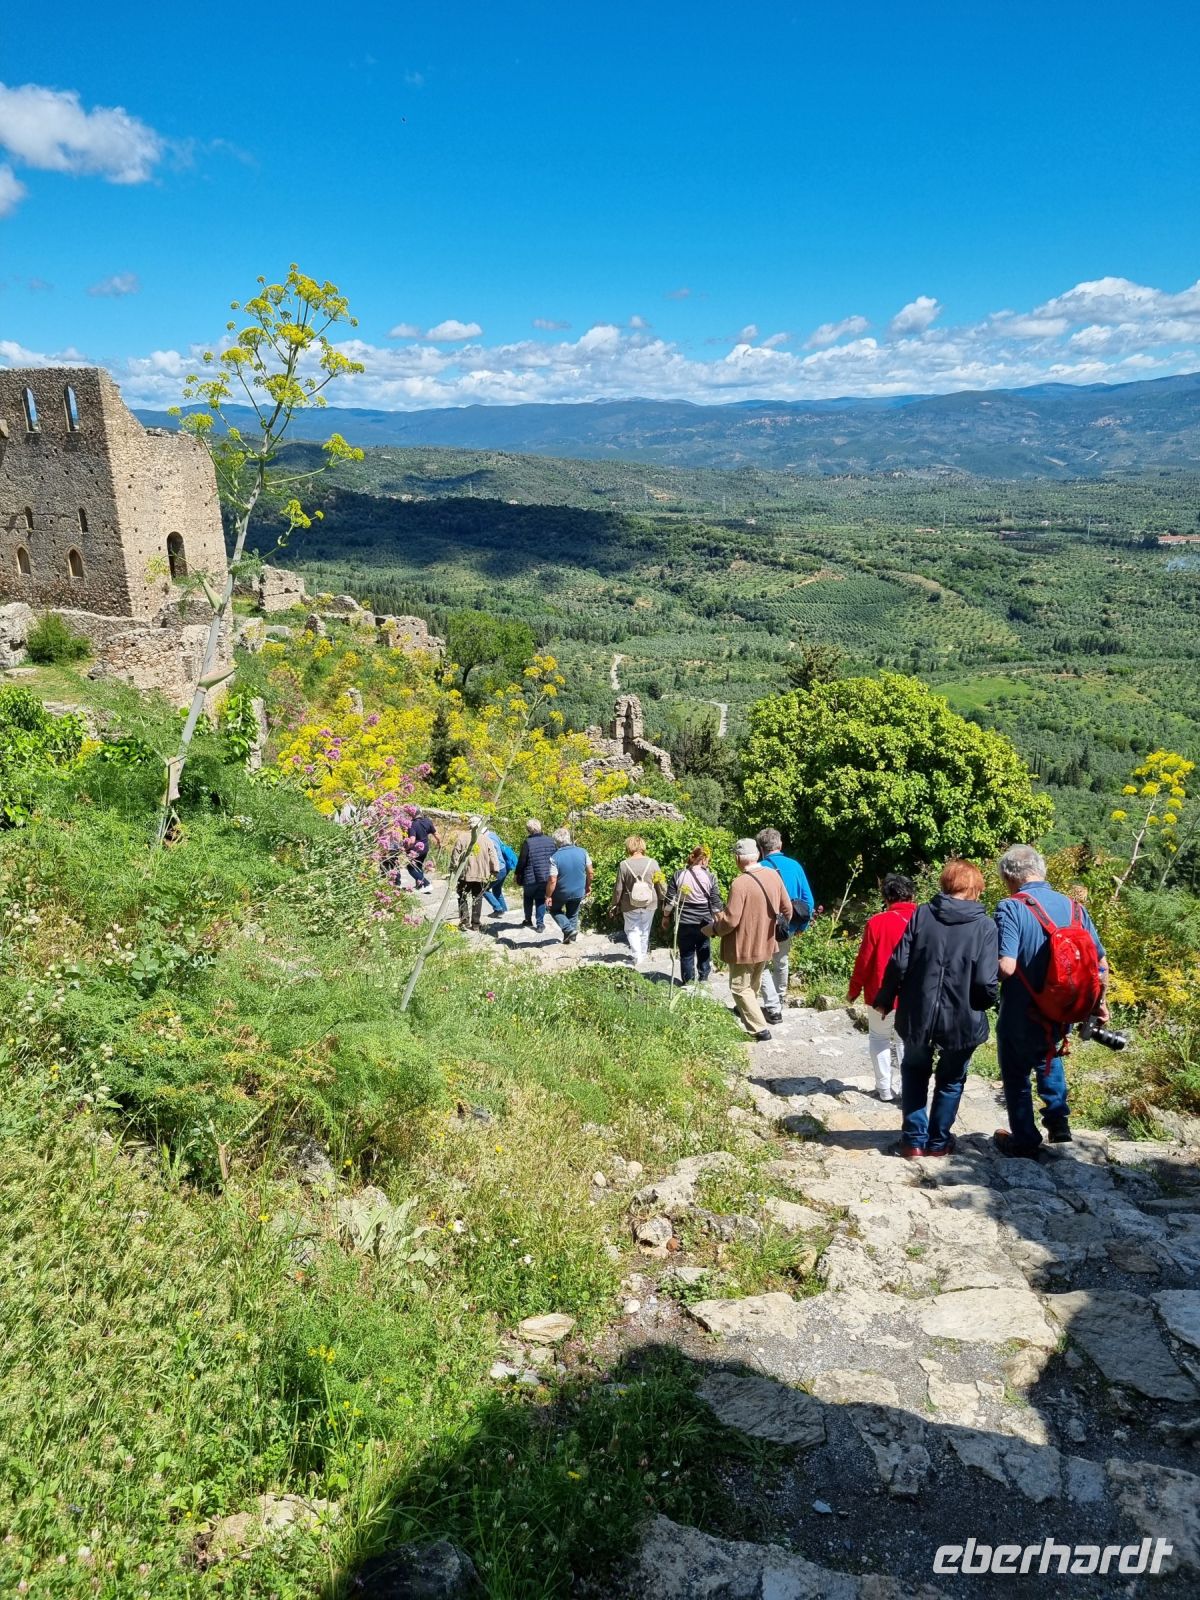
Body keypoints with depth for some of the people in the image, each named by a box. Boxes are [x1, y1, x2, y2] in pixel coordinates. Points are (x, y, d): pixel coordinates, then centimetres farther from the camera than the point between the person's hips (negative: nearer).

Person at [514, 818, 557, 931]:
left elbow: (521, 861, -13)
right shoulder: (550, 841, 0)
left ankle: (528, 920, 28)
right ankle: (540, 923, 7)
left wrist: (517, 874, 3)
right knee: (541, 899, 13)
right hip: (546, 877, 3)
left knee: (528, 898, 20)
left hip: (530, 878, -3)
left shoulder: (528, 842, -15)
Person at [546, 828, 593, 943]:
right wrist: (588, 886, 13)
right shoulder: (582, 852, -12)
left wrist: (548, 896, -9)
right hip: (578, 892, 3)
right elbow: (590, 872, -3)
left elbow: (553, 880, -22)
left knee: (555, 910, 23)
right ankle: (571, 938, 31)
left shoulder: (555, 858, -23)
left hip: (561, 893, -3)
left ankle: (569, 929, 7)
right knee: (573, 915, 23)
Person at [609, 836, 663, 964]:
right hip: (649, 903, 2)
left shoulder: (624, 865, -12)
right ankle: (643, 954, 30)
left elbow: (618, 888, -8)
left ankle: (637, 955, -2)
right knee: (645, 930, 19)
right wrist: (663, 899, 16)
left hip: (630, 905, -2)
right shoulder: (652, 863, -8)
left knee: (632, 930, 13)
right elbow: (660, 884, -1)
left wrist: (614, 904, 5)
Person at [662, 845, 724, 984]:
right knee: (704, 951, 15)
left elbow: (670, 900, -3)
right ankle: (704, 980, 20)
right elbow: (716, 904, -7)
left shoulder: (679, 875, -5)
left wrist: (666, 917, 10)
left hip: (684, 922, 1)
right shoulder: (710, 877, -9)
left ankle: (688, 982, 15)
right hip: (704, 923, -1)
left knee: (686, 953, 10)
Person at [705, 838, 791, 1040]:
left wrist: (714, 927, -6)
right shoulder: (773, 875, -3)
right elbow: (787, 909, 5)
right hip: (765, 942, 8)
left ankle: (760, 1029, 1)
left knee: (740, 988, 5)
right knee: (753, 983, 26)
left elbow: (731, 921, -25)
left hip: (743, 946, -8)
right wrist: (778, 927, 22)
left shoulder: (740, 883, -25)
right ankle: (747, 1010, 45)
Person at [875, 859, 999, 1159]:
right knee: (951, 1081, 22)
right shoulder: (985, 926, -9)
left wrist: (885, 1000, 7)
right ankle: (938, 1141, 30)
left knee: (915, 1073, 24)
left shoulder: (921, 914, -6)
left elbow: (898, 964, -8)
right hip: (962, 1019, -1)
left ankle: (914, 1140, 24)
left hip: (918, 1015, 1)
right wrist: (986, 1003, 7)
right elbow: (987, 983, -15)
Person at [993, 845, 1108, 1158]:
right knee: (1049, 1059, 33)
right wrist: (1099, 1002, 16)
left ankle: (1025, 1140, 26)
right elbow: (1101, 964, 1)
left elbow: (1005, 967, -28)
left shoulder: (1011, 908, -20)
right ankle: (1058, 1123, 30)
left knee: (1016, 1077, 15)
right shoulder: (1073, 907, -3)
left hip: (1020, 1015, -5)